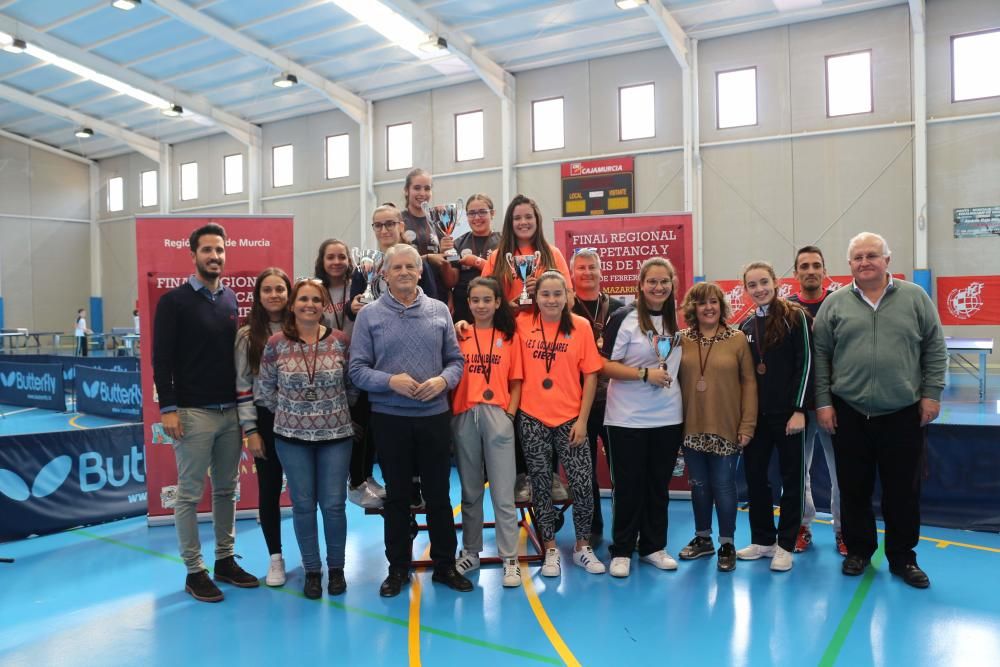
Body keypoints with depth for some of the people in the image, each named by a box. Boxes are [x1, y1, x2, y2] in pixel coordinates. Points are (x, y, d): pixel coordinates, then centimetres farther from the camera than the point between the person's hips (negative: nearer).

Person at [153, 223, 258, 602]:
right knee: (190, 494, 2)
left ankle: (225, 561, 24)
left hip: (231, 411, 6)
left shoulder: (231, 300, 11)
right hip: (193, 413, -5)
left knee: (226, 490, 12)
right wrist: (167, 408, -14)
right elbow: (162, 359, -8)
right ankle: (194, 571, 13)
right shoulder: (174, 301, -5)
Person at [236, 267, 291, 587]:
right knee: (269, 490, 8)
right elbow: (242, 385, -2)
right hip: (265, 419, 0)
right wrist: (250, 430, -6)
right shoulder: (247, 335, 0)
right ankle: (275, 558, 22)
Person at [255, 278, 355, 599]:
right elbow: (263, 389, 4)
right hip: (292, 436, 0)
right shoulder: (276, 343, -4)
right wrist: (288, 410, 3)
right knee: (303, 505, 8)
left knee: (334, 504, 4)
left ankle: (336, 567, 24)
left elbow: (353, 384, 6)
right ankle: (312, 570, 24)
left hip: (336, 435, 0)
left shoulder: (340, 341, -4)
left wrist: (337, 409, 4)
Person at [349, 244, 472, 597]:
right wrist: (390, 381, -19)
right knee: (397, 495, 10)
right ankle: (398, 568, 24)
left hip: (435, 415, 2)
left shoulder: (439, 311, 5)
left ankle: (445, 564, 25)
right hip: (389, 418, -1)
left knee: (439, 492, 10)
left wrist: (443, 380, -13)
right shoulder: (369, 315, -1)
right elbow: (357, 369, -4)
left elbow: (456, 359, 7)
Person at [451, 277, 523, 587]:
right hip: (463, 418, 1)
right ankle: (470, 553, 25)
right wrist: (450, 413, -5)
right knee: (470, 491, 13)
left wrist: (510, 413, -4)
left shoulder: (509, 337, 7)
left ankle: (510, 559, 8)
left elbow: (516, 381, 7)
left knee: (503, 492, -1)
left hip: (498, 417, -1)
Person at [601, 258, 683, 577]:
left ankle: (654, 547, 26)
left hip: (668, 417, 5)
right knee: (627, 486, 4)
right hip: (627, 419, -5)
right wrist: (645, 374, -21)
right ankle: (621, 551, 16)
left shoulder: (676, 319, 8)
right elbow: (606, 365, -13)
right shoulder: (623, 318, -9)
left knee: (659, 485, 13)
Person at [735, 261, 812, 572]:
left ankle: (785, 545, 16)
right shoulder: (745, 326, 10)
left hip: (788, 413, -5)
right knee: (754, 477, 10)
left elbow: (805, 364, -8)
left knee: (791, 479, 5)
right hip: (755, 415, 5)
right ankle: (762, 540, 24)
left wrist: (799, 409, -14)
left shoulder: (795, 317, -4)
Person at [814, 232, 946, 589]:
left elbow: (934, 349, 5)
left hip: (904, 414, 0)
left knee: (903, 490, 8)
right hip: (849, 415, 0)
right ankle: (858, 550, 27)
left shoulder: (915, 298, 3)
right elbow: (821, 355, 2)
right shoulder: (834, 303, 2)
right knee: (853, 488, 10)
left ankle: (902, 557, 25)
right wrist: (823, 402, -2)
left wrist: (931, 393, -1)